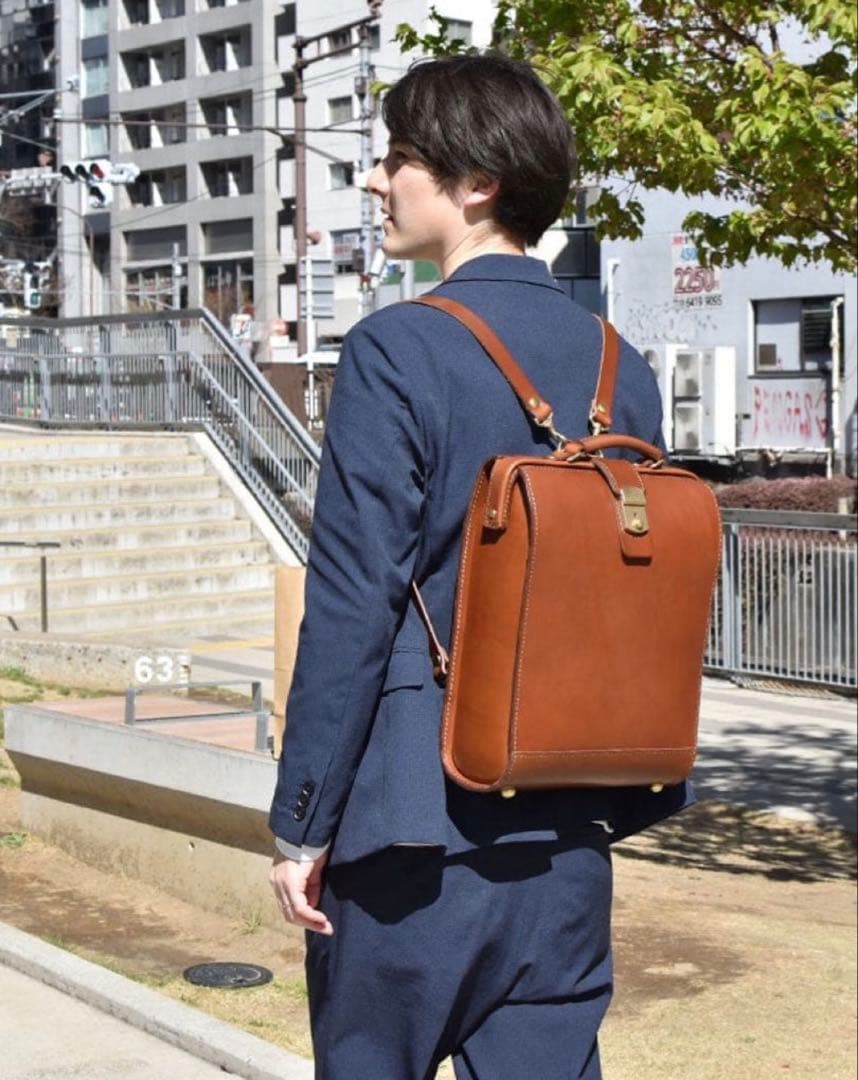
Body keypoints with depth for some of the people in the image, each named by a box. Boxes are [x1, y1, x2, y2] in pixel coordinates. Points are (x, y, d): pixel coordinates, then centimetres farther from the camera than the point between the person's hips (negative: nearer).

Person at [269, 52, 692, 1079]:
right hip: (569, 830, 5)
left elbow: (352, 607, -14)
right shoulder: (620, 367, 6)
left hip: (418, 814, -5)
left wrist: (302, 825, -8)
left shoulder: (398, 352, -12)